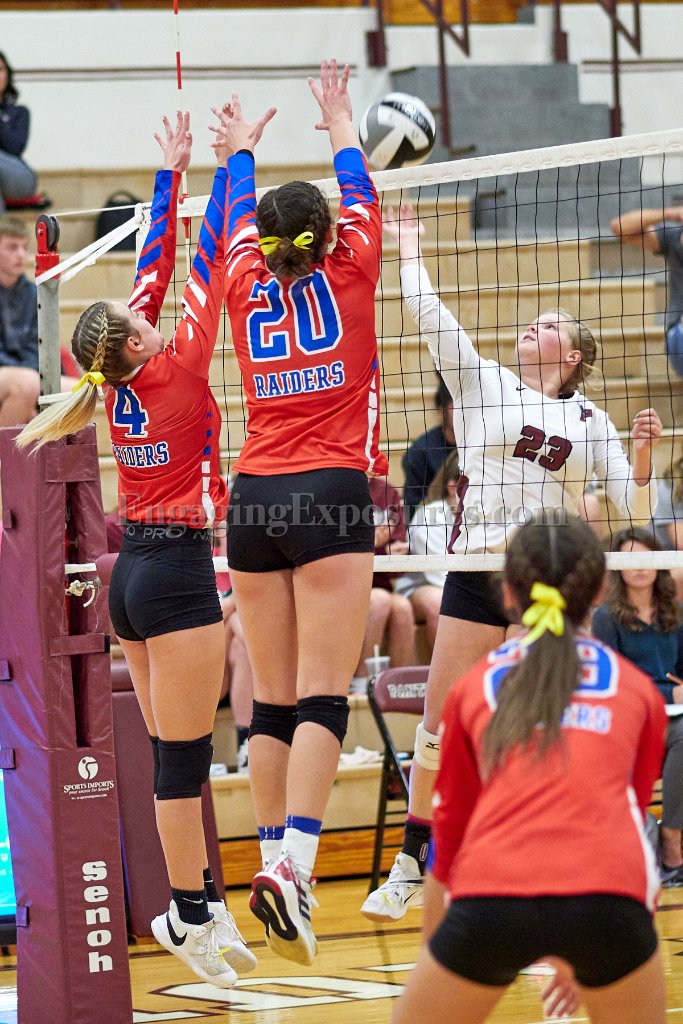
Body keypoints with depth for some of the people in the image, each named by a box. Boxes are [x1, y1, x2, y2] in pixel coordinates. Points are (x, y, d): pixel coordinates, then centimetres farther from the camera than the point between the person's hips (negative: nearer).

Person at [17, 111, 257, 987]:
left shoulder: (119, 379, 4)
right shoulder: (178, 369, -13)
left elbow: (157, 257, 12)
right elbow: (207, 256, -8)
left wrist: (172, 170, 16)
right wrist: (231, 161, -1)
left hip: (133, 569, 8)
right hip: (176, 568, -8)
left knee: (173, 750, 11)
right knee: (182, 753, -3)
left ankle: (200, 902, 15)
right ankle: (187, 915, 1)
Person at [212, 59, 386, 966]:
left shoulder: (246, 286, 9)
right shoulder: (347, 276, 3)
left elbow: (238, 219, 30)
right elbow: (362, 199, 21)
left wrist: (242, 150, 47)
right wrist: (340, 126, 38)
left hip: (254, 501, 4)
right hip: (330, 495, -4)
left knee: (273, 703, 7)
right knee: (322, 699, -11)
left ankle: (273, 861, 4)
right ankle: (292, 860, -26)